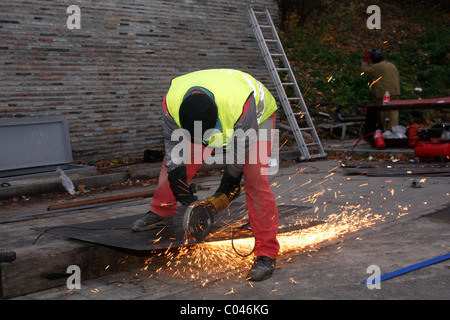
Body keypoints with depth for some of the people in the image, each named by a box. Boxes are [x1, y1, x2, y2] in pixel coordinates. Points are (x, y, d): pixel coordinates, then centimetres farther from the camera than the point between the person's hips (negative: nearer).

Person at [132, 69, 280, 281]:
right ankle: (161, 213, 26)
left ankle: (266, 254, -12)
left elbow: (241, 148, -25)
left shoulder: (240, 105, -45)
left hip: (257, 117, -5)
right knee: (174, 158, 3)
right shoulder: (171, 102, -32)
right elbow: (173, 143, -13)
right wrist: (176, 177, -13)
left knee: (255, 181, -19)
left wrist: (232, 177, -11)